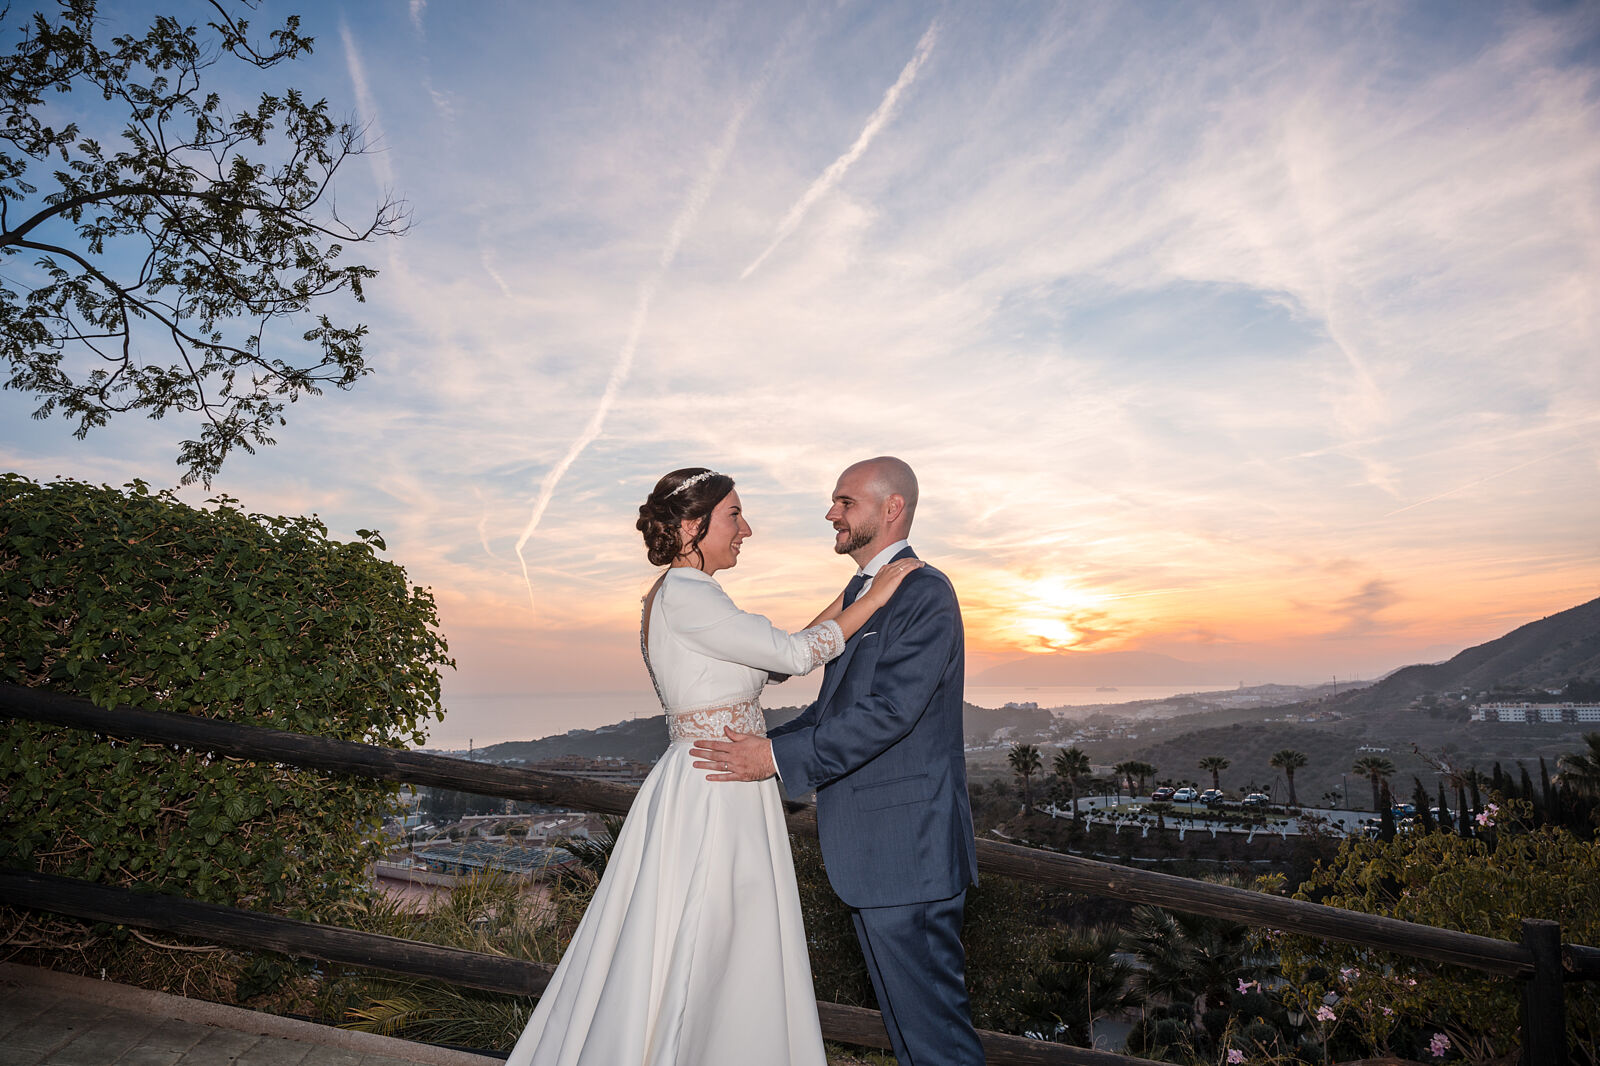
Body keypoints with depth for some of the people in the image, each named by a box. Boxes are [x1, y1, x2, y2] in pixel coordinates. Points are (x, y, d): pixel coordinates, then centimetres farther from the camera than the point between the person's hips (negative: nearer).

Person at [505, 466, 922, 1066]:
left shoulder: (685, 596, 13)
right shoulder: (683, 594, -17)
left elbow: (769, 660, 16)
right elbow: (792, 655, -18)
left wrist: (844, 602, 13)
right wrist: (875, 597, -9)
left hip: (719, 795, 10)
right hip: (713, 799, -10)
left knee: (728, 963, 18)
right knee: (687, 968, 4)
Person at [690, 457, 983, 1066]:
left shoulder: (925, 594, -15)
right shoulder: (857, 593, 15)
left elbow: (888, 711, -24)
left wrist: (779, 758, -22)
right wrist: (756, 749, 11)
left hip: (907, 844, -9)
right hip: (867, 842, 10)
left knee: (931, 1015, 2)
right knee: (901, 1006, 21)